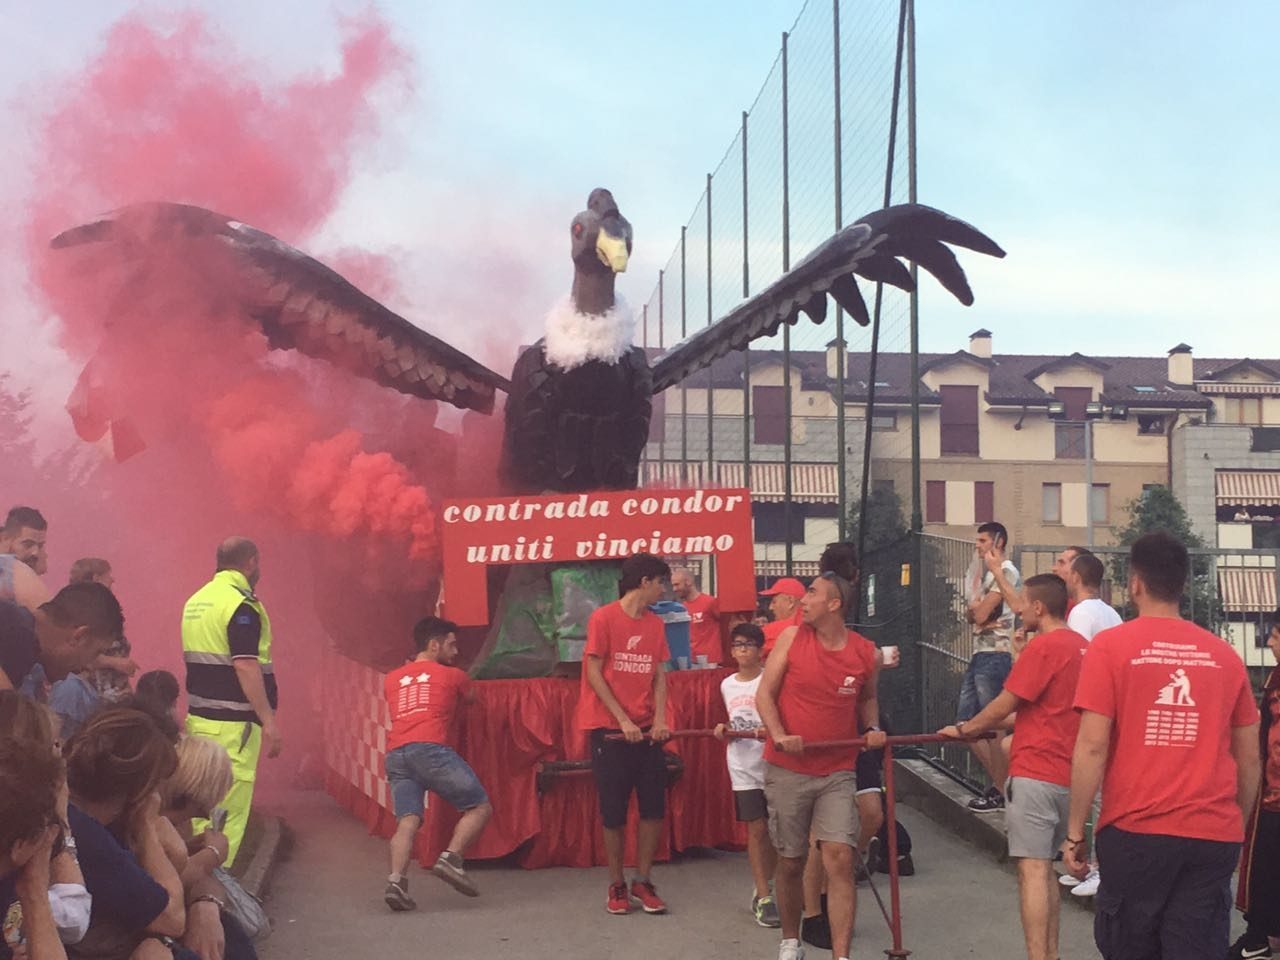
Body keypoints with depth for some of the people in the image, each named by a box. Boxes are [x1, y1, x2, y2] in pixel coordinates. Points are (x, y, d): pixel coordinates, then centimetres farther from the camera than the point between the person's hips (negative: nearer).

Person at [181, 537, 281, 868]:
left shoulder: (195, 601, 13)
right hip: (233, 724, -9)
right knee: (230, 810, -5)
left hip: (199, 717, 9)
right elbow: (245, 666, -20)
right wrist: (268, 720, -19)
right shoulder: (241, 604, -14)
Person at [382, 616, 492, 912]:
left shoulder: (392, 679, 27)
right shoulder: (452, 676, 16)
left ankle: (396, 880, -25)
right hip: (430, 749, -5)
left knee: (407, 821, -4)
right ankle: (450, 858, -13)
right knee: (480, 806, 4)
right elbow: (469, 698, 37)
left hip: (395, 754, 5)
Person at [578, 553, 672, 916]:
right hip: (610, 729, -5)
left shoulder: (654, 623, 8)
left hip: (646, 731, 5)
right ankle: (617, 886, 15)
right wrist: (623, 720, -15)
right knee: (614, 811, 2)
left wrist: (659, 719, -8)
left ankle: (643, 882, 16)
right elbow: (594, 674, -10)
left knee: (654, 807, 3)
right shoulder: (603, 618, -8)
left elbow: (659, 675, 8)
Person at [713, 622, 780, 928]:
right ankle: (764, 897, 1)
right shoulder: (727, 685, 9)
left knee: (772, 828, 6)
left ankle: (765, 887, 25)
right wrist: (724, 729, -1)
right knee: (756, 828, -1)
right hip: (743, 765, 2)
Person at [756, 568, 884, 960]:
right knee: (790, 862, 9)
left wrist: (872, 728, 0)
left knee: (840, 860, -11)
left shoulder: (866, 652, -1)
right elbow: (764, 694, -1)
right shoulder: (792, 638, -4)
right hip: (786, 770, 0)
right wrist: (779, 735, -17)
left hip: (837, 773, 0)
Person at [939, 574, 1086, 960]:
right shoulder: (1082, 647, 11)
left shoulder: (1043, 645, -14)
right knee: (1045, 866, 17)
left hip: (1035, 773, -8)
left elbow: (1002, 705, -9)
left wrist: (963, 729, 7)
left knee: (1032, 870, -8)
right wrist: (990, 727, 29)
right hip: (1065, 773, 9)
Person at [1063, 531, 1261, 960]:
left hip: (1135, 831, -2)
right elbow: (1249, 759, 11)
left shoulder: (1110, 646, -3)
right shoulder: (1224, 655, 7)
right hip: (1213, 836, 2)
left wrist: (1075, 831, -1)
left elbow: (1092, 747, -8)